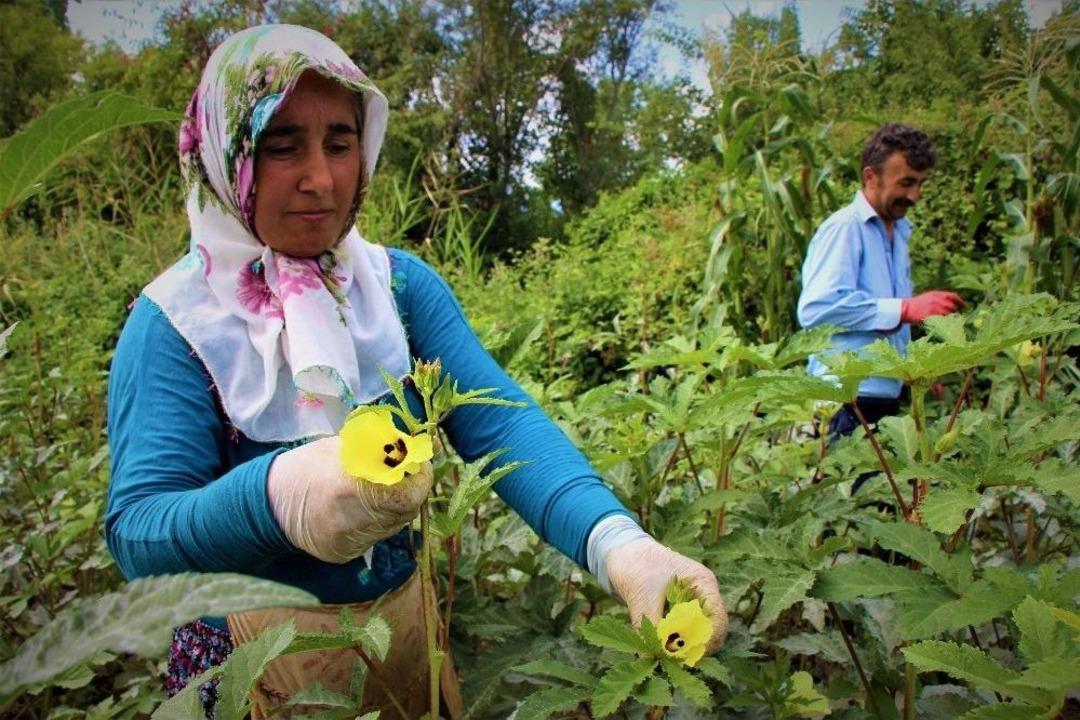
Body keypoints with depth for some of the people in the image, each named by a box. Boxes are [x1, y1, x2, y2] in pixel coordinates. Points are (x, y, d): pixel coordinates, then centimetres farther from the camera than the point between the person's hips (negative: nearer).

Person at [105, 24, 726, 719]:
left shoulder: (402, 283, -7)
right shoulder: (173, 321, -16)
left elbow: (497, 419, -20)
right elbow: (137, 532, -25)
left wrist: (617, 541, -38)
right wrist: (274, 496, -47)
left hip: (405, 609, 3)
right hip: (258, 639, -3)